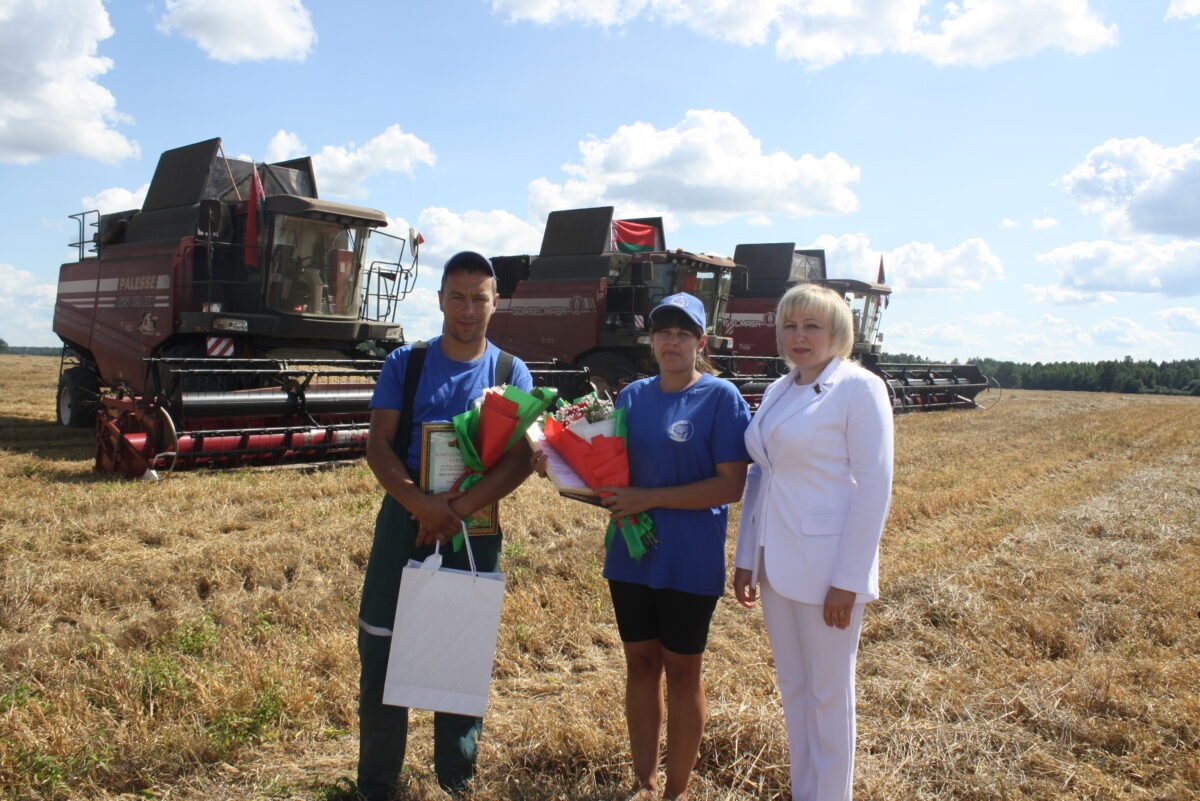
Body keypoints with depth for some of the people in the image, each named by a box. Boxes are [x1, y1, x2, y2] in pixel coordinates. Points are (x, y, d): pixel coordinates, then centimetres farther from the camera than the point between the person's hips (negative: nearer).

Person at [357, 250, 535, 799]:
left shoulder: (511, 373, 2)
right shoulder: (405, 363, 3)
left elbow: (521, 457, -7)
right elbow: (377, 444, -5)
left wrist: (460, 508, -20)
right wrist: (422, 504, -21)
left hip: (476, 529, 0)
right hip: (405, 520, 1)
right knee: (382, 646, 4)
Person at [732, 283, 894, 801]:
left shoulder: (859, 389, -10)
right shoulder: (777, 391, 10)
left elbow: (874, 488, -14)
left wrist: (848, 580, -16)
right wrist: (745, 559, 10)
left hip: (827, 567, -7)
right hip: (777, 564, 7)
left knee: (828, 694, 7)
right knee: (792, 686, 17)